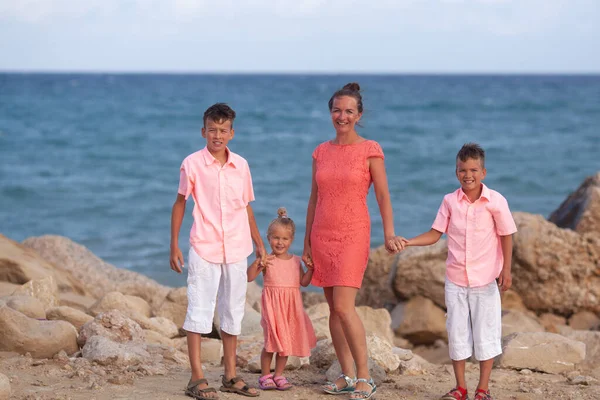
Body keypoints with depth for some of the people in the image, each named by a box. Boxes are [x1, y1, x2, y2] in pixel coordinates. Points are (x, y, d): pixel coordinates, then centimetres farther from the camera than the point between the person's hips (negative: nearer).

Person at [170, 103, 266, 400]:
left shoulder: (241, 165, 5)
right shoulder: (192, 164, -3)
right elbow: (180, 203, 4)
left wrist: (259, 244, 17)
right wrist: (174, 245, 1)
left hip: (236, 250, 4)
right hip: (204, 249, -4)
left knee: (233, 312, 9)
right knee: (198, 311, -5)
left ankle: (230, 375, 19)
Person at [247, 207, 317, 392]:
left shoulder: (296, 261, 9)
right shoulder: (267, 260, -4)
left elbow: (303, 281, 8)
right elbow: (249, 277, -9)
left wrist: (311, 267, -4)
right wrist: (257, 263, -23)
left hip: (291, 306, 4)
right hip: (272, 305, -4)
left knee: (286, 341, 8)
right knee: (271, 341, -5)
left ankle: (278, 375, 19)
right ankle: (265, 376, 8)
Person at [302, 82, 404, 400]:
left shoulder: (370, 150, -3)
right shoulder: (321, 152, 10)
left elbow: (383, 196, -5)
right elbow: (314, 199, 14)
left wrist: (389, 234, -16)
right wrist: (307, 243, 13)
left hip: (353, 235, -5)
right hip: (322, 235, 5)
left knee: (344, 306, -15)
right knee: (334, 308, 6)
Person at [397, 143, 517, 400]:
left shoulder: (495, 201, -8)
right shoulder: (450, 201, -1)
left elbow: (506, 235, -1)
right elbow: (435, 234, 4)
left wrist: (506, 269, -5)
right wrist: (407, 242, -10)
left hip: (486, 280, -2)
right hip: (456, 279, 3)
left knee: (485, 333, 3)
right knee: (456, 333, 7)